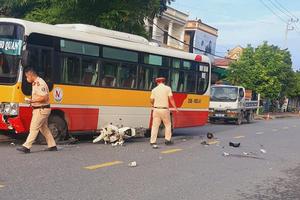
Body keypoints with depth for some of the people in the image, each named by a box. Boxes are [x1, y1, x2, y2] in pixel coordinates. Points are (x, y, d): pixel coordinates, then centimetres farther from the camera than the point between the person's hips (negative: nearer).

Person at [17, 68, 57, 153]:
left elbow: (44, 97, -25)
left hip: (41, 110, -10)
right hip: (39, 109, 10)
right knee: (44, 128, 13)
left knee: (34, 128, -9)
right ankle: (52, 145, 19)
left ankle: (26, 147, -7)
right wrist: (32, 101, 8)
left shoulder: (40, 83, -17)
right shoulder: (35, 83, 15)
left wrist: (32, 100, -19)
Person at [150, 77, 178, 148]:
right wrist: (175, 107, -1)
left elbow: (152, 100, 6)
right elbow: (171, 98, -7)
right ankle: (167, 139, 18)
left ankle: (153, 142, 1)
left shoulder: (154, 89, 6)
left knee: (155, 126, 3)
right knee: (168, 125, 15)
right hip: (164, 109, -2)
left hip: (156, 109, 2)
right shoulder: (167, 88, 0)